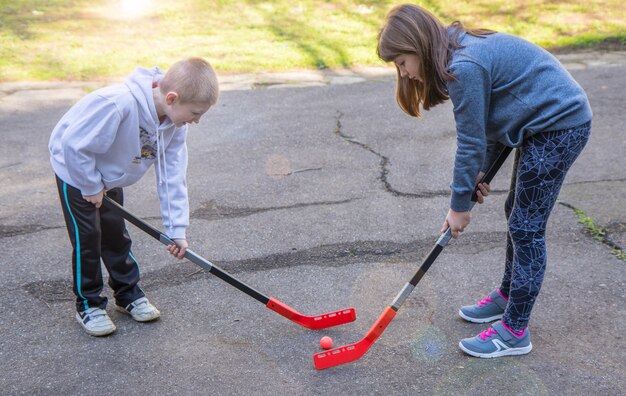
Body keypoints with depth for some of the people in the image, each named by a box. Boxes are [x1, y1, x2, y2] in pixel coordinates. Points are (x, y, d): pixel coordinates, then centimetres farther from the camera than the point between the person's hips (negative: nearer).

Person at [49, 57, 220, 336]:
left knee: (116, 234, 14)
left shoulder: (176, 124, -17)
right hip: (76, 170, -6)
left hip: (110, 177, 6)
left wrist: (176, 229, -13)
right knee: (87, 237, -1)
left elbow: (172, 176, -11)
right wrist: (91, 187, -21)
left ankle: (128, 294, 29)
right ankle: (88, 305, 16)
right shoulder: (118, 104, -42)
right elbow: (74, 145, -35)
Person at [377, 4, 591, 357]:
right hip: (547, 122, 10)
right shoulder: (462, 51, 6)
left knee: (526, 227, -5)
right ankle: (508, 296, 36)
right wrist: (481, 170, 3)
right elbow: (491, 120, 11)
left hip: (560, 126, -10)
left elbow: (471, 141, -19)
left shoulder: (465, 67, -24)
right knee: (517, 213, 19)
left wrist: (460, 205, -8)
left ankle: (515, 332, 4)